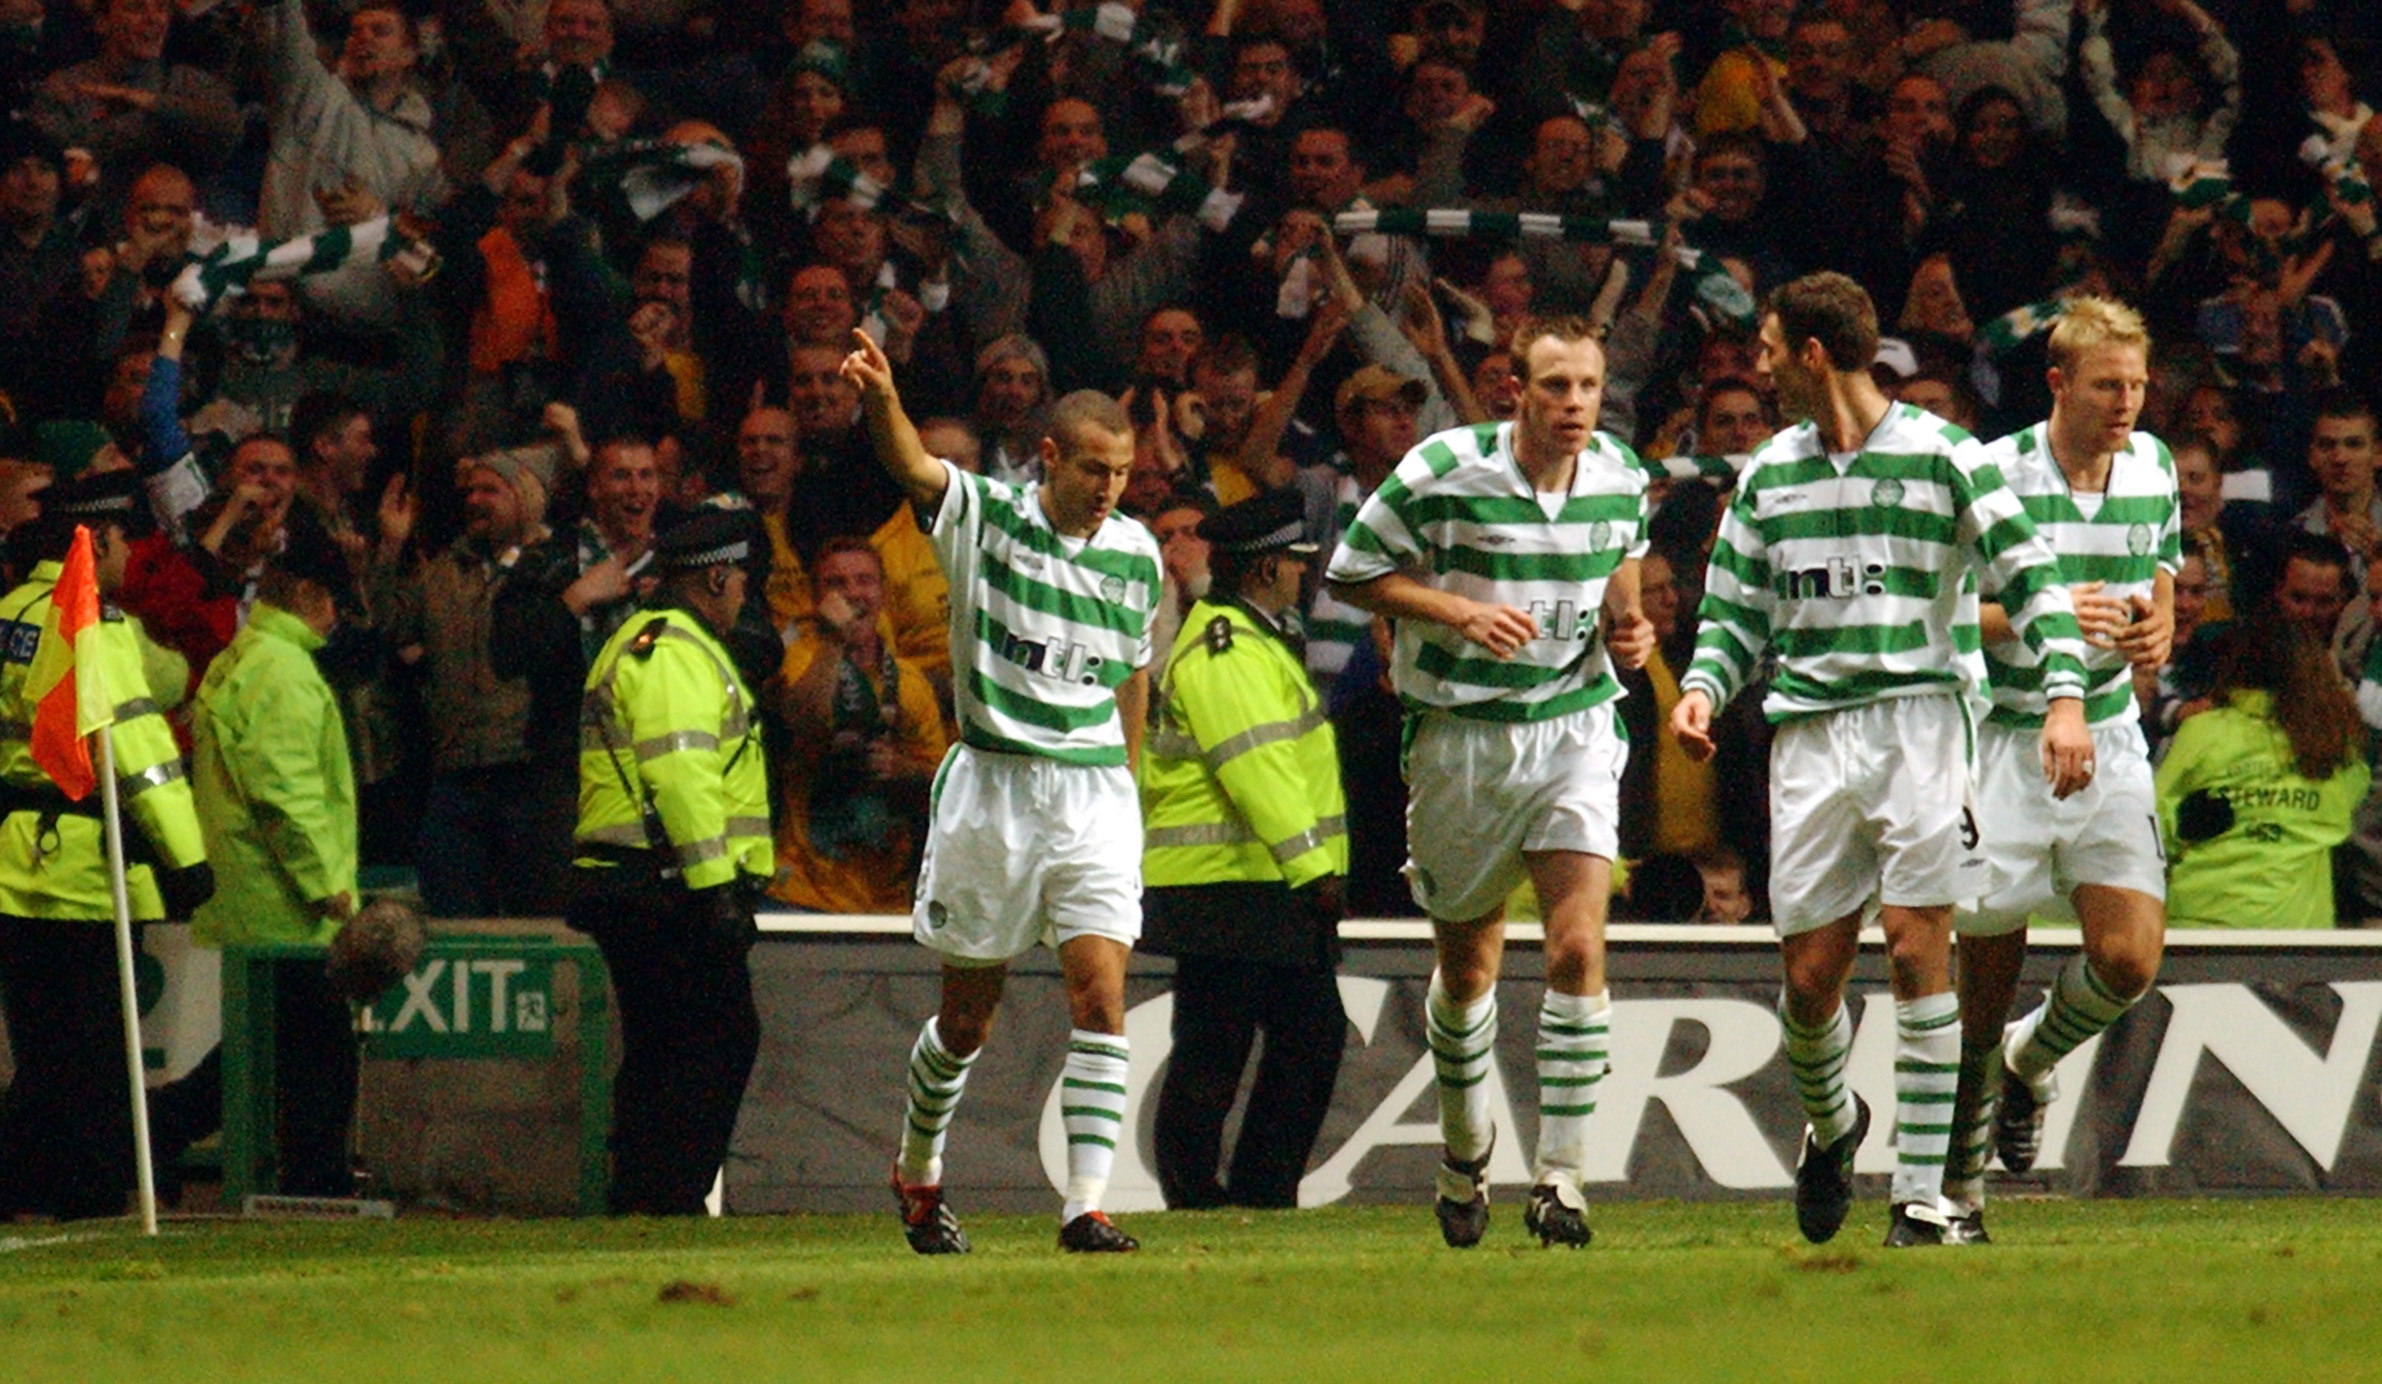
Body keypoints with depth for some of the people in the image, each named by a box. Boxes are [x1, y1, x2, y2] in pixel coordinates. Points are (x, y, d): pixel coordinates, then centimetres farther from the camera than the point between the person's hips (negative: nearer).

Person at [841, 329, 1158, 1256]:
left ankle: (1086, 1209, -14)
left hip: (1096, 793, 2)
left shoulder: (1136, 554, 4)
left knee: (1101, 997, -12)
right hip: (992, 787, -2)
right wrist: (882, 401, -46)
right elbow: (912, 468, -25)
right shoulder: (986, 518, -6)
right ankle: (917, 1173, 34)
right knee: (966, 1017, 9)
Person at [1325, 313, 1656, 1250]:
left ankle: (1559, 1178, -12)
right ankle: (1465, 1155, 36)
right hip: (1462, 739, -1)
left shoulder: (1620, 477, -1)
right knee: (1468, 965, 11)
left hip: (1575, 727, 1)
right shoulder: (1444, 472, -14)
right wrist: (1462, 611, -19)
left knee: (1577, 949, -15)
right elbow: (1353, 572, -6)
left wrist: (1626, 624, -2)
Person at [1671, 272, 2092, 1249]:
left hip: (1918, 718, -4)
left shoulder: (1940, 456, 1)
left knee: (1916, 947, -10)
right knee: (1811, 971, 0)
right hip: (1810, 731, 4)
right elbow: (1737, 611, 19)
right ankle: (1830, 1124, 31)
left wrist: (2065, 697, -11)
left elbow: (2030, 576, 0)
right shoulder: (1770, 474, 14)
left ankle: (1921, 1193, -7)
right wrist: (1704, 685, -1)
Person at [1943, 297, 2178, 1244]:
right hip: (2003, 739, -4)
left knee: (2130, 959, -10)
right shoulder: (1994, 475, -11)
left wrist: (2154, 630, -4)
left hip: (2109, 739, 4)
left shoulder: (2153, 470, 6)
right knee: (1984, 981, -1)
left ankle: (2032, 1059, 23)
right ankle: (1959, 1190, 14)